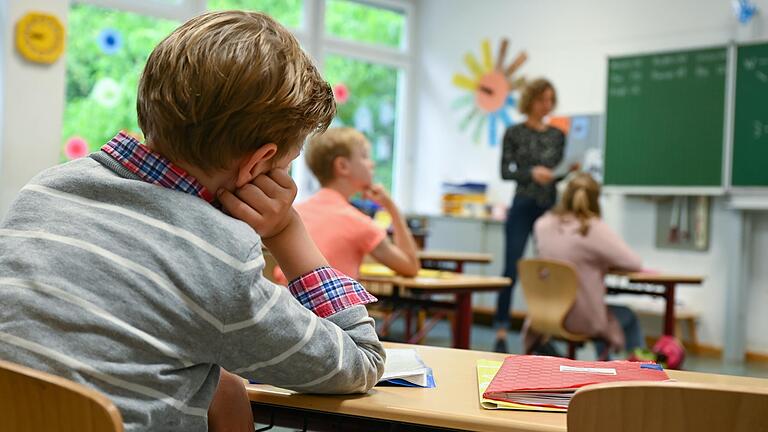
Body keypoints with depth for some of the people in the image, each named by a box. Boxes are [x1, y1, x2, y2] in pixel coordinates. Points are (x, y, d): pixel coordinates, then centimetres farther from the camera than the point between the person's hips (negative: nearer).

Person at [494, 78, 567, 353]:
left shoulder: (557, 135, 12)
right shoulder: (514, 133, 0)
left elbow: (556, 173, 15)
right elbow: (505, 172, -4)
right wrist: (531, 173, -19)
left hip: (550, 206, 4)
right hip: (523, 206, -4)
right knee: (511, 269, -7)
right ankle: (501, 333, -3)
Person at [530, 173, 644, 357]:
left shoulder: (542, 225, -4)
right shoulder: (595, 229, -19)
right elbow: (634, 264, -15)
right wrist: (604, 263, 2)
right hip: (581, 320, -5)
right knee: (628, 317, 26)